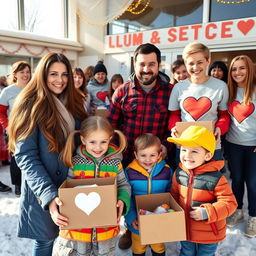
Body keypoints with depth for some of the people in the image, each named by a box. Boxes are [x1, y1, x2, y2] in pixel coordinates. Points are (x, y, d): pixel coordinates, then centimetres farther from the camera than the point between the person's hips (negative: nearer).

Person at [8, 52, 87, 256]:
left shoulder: (72, 104, 6)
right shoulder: (31, 105, -14)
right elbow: (25, 157, -19)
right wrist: (48, 195, -30)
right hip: (44, 190, -5)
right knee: (46, 238, 11)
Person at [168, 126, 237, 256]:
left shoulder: (216, 178, -25)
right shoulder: (178, 173, -10)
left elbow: (229, 203, -22)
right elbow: (174, 195, 7)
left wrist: (206, 212, -30)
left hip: (209, 235, -3)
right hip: (185, 230, 4)